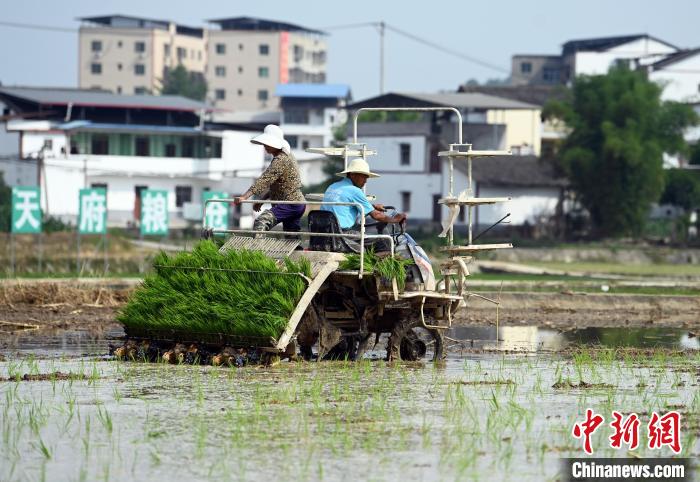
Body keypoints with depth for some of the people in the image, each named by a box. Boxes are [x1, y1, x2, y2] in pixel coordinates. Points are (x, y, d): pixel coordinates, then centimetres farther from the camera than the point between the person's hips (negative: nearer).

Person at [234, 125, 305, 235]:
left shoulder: (280, 160, -17)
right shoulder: (287, 156, 16)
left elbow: (264, 180, -27)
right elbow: (274, 183, 22)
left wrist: (244, 197, -34)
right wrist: (262, 200, 14)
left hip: (289, 204, -10)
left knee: (260, 223, -26)